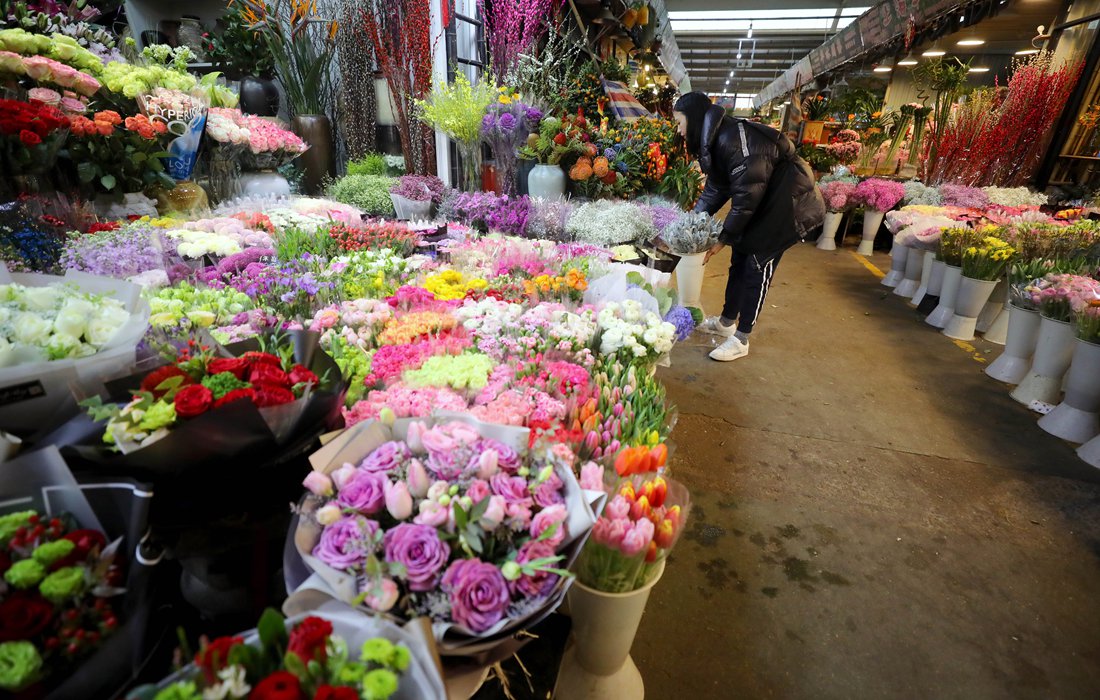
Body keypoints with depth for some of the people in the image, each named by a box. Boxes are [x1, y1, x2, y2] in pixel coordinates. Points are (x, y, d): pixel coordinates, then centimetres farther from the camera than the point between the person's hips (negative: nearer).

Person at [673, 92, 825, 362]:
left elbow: (747, 193, -27)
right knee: (739, 261, 13)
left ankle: (741, 340, 6)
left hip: (787, 202, -9)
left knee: (758, 268, -5)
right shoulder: (714, 140, 3)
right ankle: (727, 322, 28)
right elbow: (715, 188, 8)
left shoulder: (733, 138, -28)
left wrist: (724, 237, -21)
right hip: (760, 200, 9)